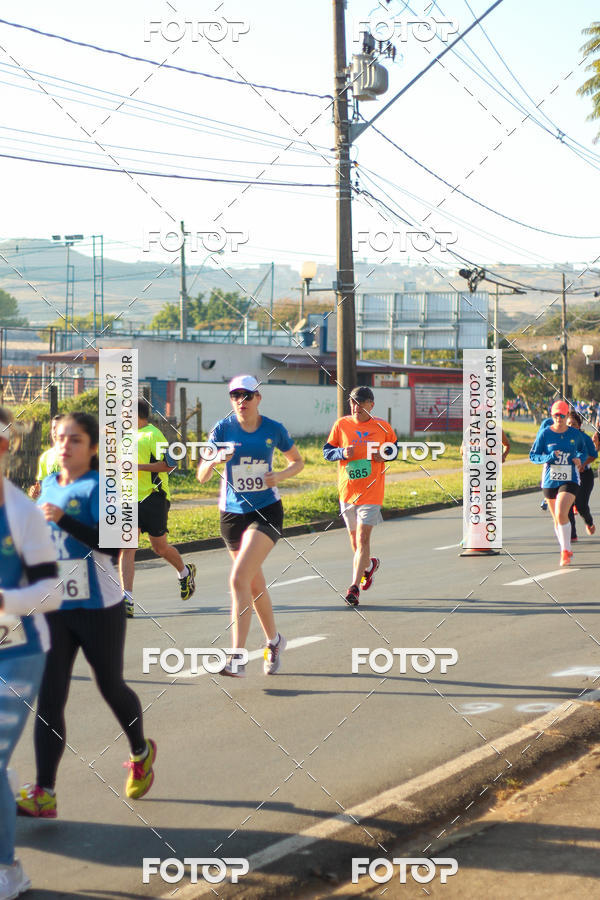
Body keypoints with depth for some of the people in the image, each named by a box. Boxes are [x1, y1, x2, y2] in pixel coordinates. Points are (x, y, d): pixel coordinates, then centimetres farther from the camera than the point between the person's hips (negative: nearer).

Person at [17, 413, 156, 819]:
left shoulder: (99, 487, -12)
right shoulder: (49, 485, 8)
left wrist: (63, 520, -30)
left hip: (99, 609, -5)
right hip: (54, 610, 5)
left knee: (111, 686, 12)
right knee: (49, 699, -4)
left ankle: (141, 754, 40)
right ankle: (43, 794, -8)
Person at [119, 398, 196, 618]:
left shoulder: (153, 434, -10)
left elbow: (169, 464, -17)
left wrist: (138, 466, -21)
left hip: (153, 499, -7)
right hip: (130, 500, 7)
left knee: (159, 547, 6)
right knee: (126, 548, -9)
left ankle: (185, 572, 38)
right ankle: (127, 600, -16)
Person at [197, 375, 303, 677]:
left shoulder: (274, 430, -4)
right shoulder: (223, 429, -4)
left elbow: (298, 462, 12)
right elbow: (202, 476, -7)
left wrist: (280, 475, -9)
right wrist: (216, 459, -28)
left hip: (267, 511, -3)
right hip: (232, 513, 3)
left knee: (238, 578, -19)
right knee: (255, 584, 14)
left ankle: (237, 659, -19)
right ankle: (274, 641, 38)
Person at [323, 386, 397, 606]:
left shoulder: (382, 427, -1)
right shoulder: (341, 425, 0)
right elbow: (326, 451, 5)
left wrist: (384, 455, -7)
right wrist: (342, 453, -15)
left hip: (371, 491, -3)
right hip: (347, 490, 3)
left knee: (362, 538, -12)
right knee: (354, 536, 15)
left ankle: (354, 587, -11)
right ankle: (369, 565, 46)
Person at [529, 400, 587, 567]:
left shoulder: (575, 434, 0)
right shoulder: (544, 433, -4)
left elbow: (583, 450, 18)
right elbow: (533, 455, -1)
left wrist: (580, 459, -5)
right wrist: (549, 458, -19)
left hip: (570, 480, -2)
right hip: (550, 481, 2)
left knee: (561, 514, -20)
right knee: (556, 519, 11)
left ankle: (565, 552, -8)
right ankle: (566, 550, 30)